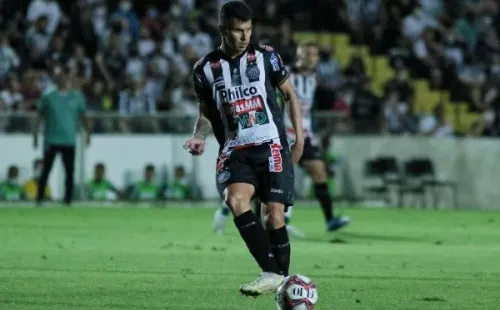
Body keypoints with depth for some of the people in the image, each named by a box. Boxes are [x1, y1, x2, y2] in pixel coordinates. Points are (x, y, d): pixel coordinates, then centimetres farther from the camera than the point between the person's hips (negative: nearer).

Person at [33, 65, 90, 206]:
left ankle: (68, 199, 8)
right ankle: (39, 198, 4)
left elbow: (83, 116, 8)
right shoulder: (48, 97, 3)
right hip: (51, 140, -1)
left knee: (69, 172, 1)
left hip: (69, 141, 1)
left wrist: (88, 132, -2)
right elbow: (40, 117, 7)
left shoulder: (77, 96, 5)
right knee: (46, 170, -1)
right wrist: (35, 135, 3)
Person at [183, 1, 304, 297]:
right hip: (235, 151, 1)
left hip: (271, 146, -1)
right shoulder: (206, 68, 5)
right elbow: (206, 114, 16)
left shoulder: (265, 56, 1)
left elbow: (290, 95, 11)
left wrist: (300, 137, 4)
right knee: (236, 201, -25)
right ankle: (271, 273, -25)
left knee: (275, 213, -9)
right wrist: (199, 137, -4)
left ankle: (283, 279, 6)